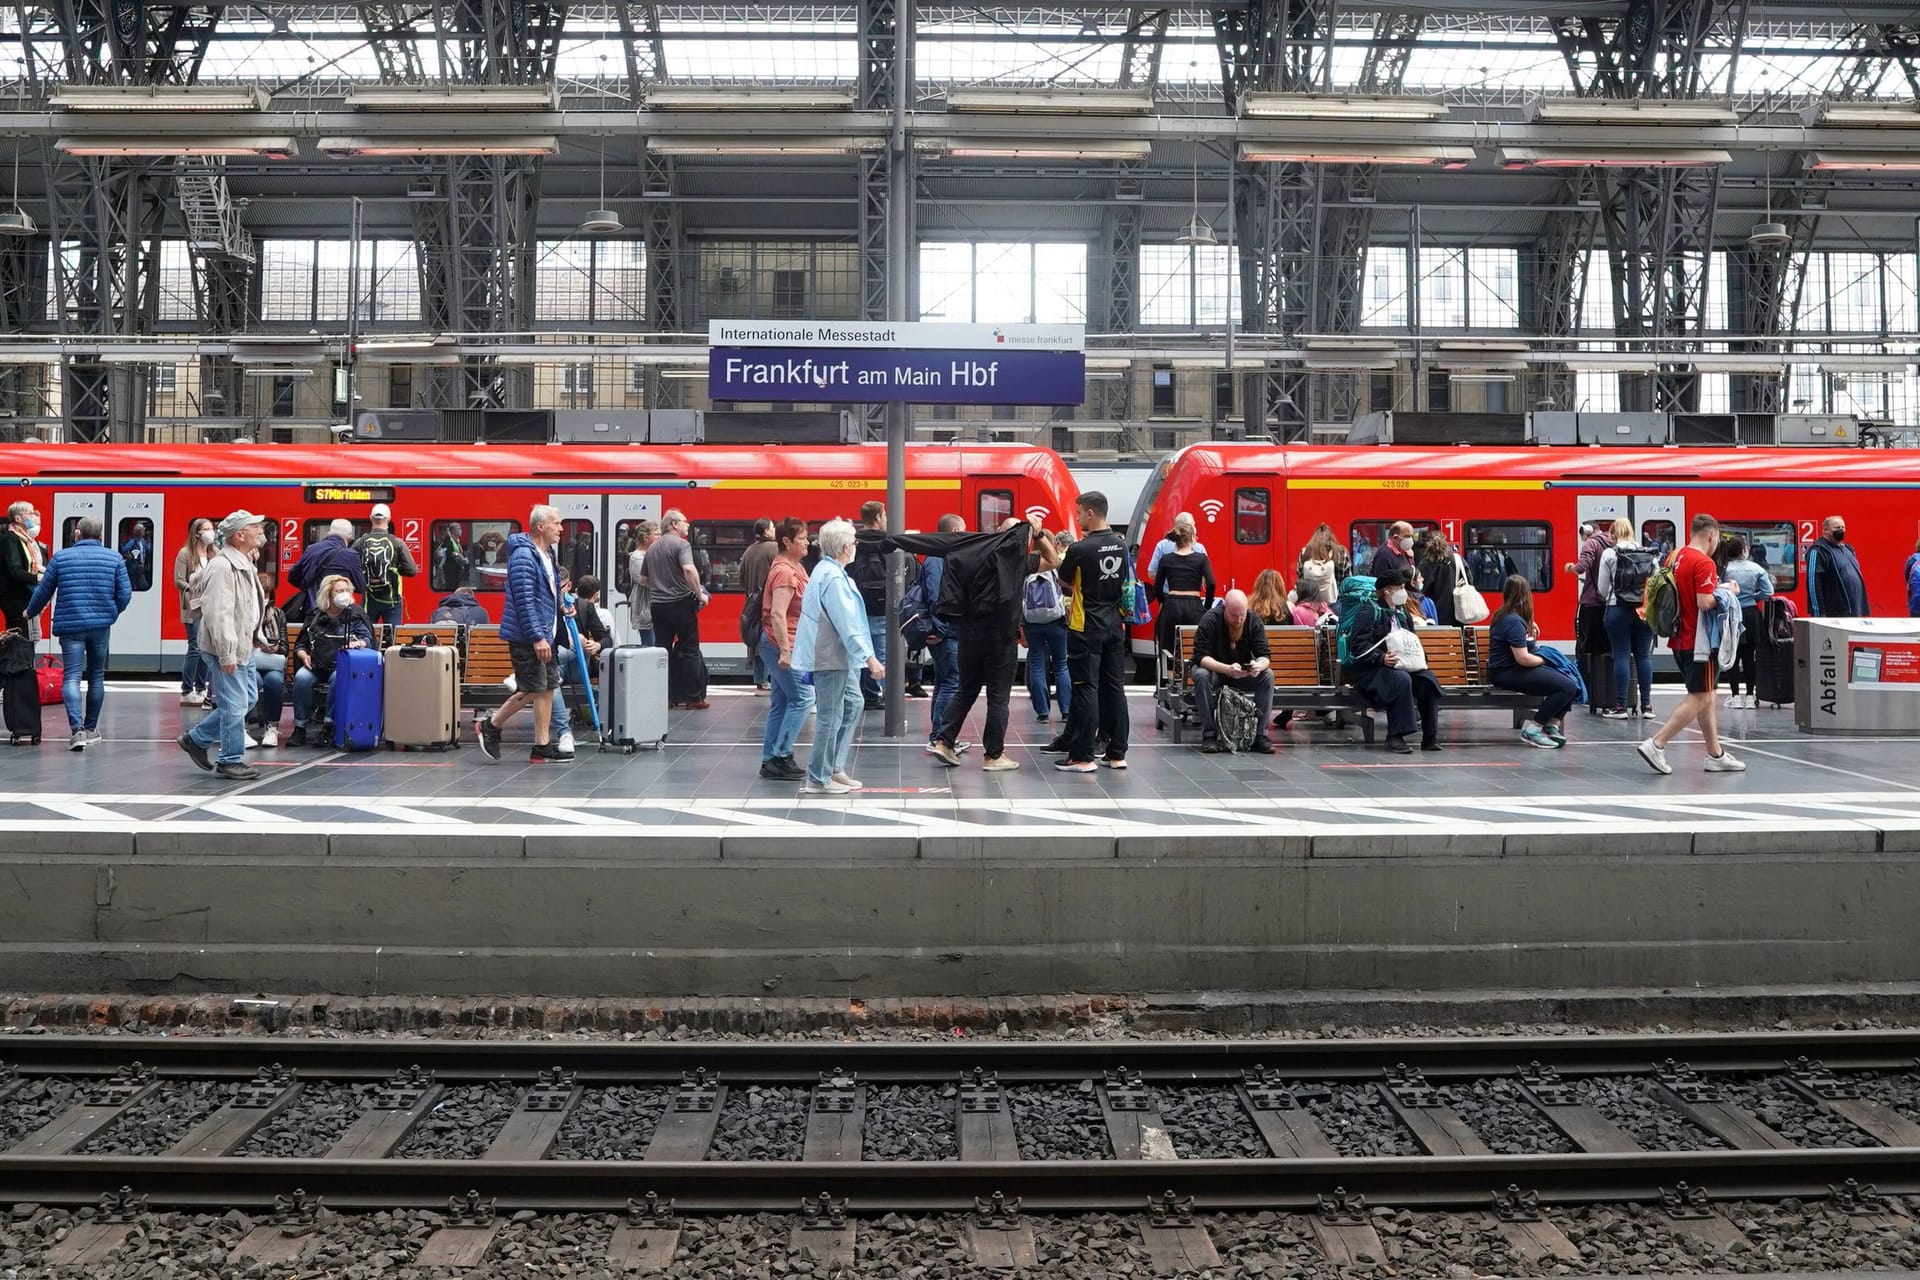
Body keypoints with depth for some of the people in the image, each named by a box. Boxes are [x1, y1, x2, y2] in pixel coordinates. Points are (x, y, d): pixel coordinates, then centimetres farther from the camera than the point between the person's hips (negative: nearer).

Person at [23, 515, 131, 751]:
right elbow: (125, 594, 0)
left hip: (70, 625, -2)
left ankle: (77, 729, -21)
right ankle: (91, 729, 24)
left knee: (71, 677, -4)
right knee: (96, 677, 14)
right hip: (101, 625, 2)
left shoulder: (61, 557, 0)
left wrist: (31, 612, 24)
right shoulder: (114, 559, 1)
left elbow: (44, 590, 6)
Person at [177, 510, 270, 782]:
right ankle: (231, 761, 10)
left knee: (248, 699, 18)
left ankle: (196, 739, 28)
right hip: (228, 648, -11)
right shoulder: (222, 567, -20)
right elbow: (218, 614, -25)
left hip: (244, 646, 11)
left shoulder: (245, 564, 13)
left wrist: (257, 637, 22)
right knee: (235, 706, -3)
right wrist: (226, 654, -27)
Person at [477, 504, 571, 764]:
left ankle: (543, 747, 11)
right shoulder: (524, 556, -16)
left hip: (545, 635, 10)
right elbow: (524, 601, -22)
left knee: (547, 688, 8)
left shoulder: (548, 555, 15)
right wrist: (537, 637, -24)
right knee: (533, 690, -6)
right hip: (526, 637, -10)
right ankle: (490, 726, 12)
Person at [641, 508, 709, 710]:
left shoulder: (652, 548, 14)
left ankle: (664, 696, 7)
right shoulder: (681, 544, -9)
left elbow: (643, 578, 20)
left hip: (657, 604, 6)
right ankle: (693, 698, 1)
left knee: (663, 650, 8)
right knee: (689, 650, 1)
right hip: (680, 602, -6)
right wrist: (700, 594, -18)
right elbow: (689, 569, -25)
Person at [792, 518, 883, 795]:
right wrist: (869, 657, -22)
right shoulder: (833, 577, -20)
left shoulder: (826, 570, 13)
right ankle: (818, 779, 5)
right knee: (831, 717, -3)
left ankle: (835, 768, 22)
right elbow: (847, 623, -23)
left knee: (852, 704, 17)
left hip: (835, 656, 11)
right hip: (830, 657, -11)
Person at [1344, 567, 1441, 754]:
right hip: (1368, 669, -7)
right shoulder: (1369, 610, -6)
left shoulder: (1402, 613, 18)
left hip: (1401, 665, 7)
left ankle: (1430, 737, -15)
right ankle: (1395, 737, -29)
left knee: (1428, 680, -20)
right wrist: (1381, 658, -29)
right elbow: (1358, 644, -15)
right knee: (1401, 679, -36)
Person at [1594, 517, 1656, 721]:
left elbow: (1602, 587, -1)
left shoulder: (1609, 554, -4)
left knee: (1621, 656, 0)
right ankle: (1646, 705, 8)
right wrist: (1649, 601, 16)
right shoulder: (1650, 555, 5)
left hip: (1618, 610, -3)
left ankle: (1621, 706, 0)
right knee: (1644, 656, 7)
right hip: (1646, 610, 3)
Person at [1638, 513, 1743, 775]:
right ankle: (1656, 744, -10)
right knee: (1699, 699, -4)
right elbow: (1705, 602, -24)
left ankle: (1716, 754, 19)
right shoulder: (1703, 562, -17)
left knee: (1706, 697, 15)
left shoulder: (1677, 557, 10)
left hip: (1680, 639, 9)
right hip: (1697, 642, -9)